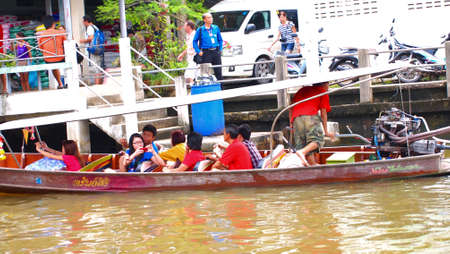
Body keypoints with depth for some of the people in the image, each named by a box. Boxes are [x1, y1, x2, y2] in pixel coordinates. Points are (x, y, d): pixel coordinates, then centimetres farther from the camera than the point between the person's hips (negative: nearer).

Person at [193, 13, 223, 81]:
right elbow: (195, 41, 4)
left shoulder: (216, 28, 10)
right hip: (206, 53, -3)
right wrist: (198, 51, -5)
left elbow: (220, 40, 19)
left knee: (218, 71, 5)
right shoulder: (200, 30, 0)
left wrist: (220, 49, 8)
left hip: (216, 52, 3)